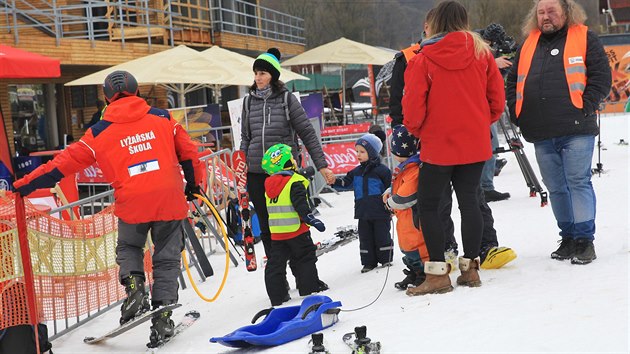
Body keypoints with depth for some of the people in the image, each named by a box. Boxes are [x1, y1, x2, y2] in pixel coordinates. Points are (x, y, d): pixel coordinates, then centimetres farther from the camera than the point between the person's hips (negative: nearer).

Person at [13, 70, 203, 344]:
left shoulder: (100, 133, 5)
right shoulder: (162, 118, 8)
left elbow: (66, 161, 7)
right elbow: (188, 151, 10)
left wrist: (25, 185, 14)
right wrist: (194, 183, 25)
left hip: (133, 203, -1)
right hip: (170, 199, 1)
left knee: (128, 248, 25)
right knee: (167, 259, 14)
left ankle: (134, 286, -1)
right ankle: (163, 316, 8)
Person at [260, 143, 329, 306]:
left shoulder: (269, 184, 9)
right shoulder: (295, 182, -13)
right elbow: (301, 204, -21)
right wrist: (311, 219, -19)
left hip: (276, 232, 6)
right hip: (296, 231, -6)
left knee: (276, 262, 7)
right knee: (305, 257, 10)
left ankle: (277, 295, 7)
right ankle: (309, 286, 14)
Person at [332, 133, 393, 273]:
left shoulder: (381, 170, -8)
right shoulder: (356, 172, 9)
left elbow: (390, 188, -5)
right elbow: (346, 182, 5)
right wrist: (335, 182, -14)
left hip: (380, 212, -5)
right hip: (363, 212, 5)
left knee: (382, 235, 4)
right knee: (365, 237, 8)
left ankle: (386, 259, 18)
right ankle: (369, 262, 17)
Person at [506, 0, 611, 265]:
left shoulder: (585, 39, 4)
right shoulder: (528, 46, 17)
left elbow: (601, 75, -3)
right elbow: (513, 81, 23)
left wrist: (585, 106, -11)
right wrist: (517, 112, 10)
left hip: (575, 129, -5)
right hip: (541, 134, 5)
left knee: (578, 182, -6)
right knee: (556, 188, 10)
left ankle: (584, 240, 0)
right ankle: (568, 238, 21)